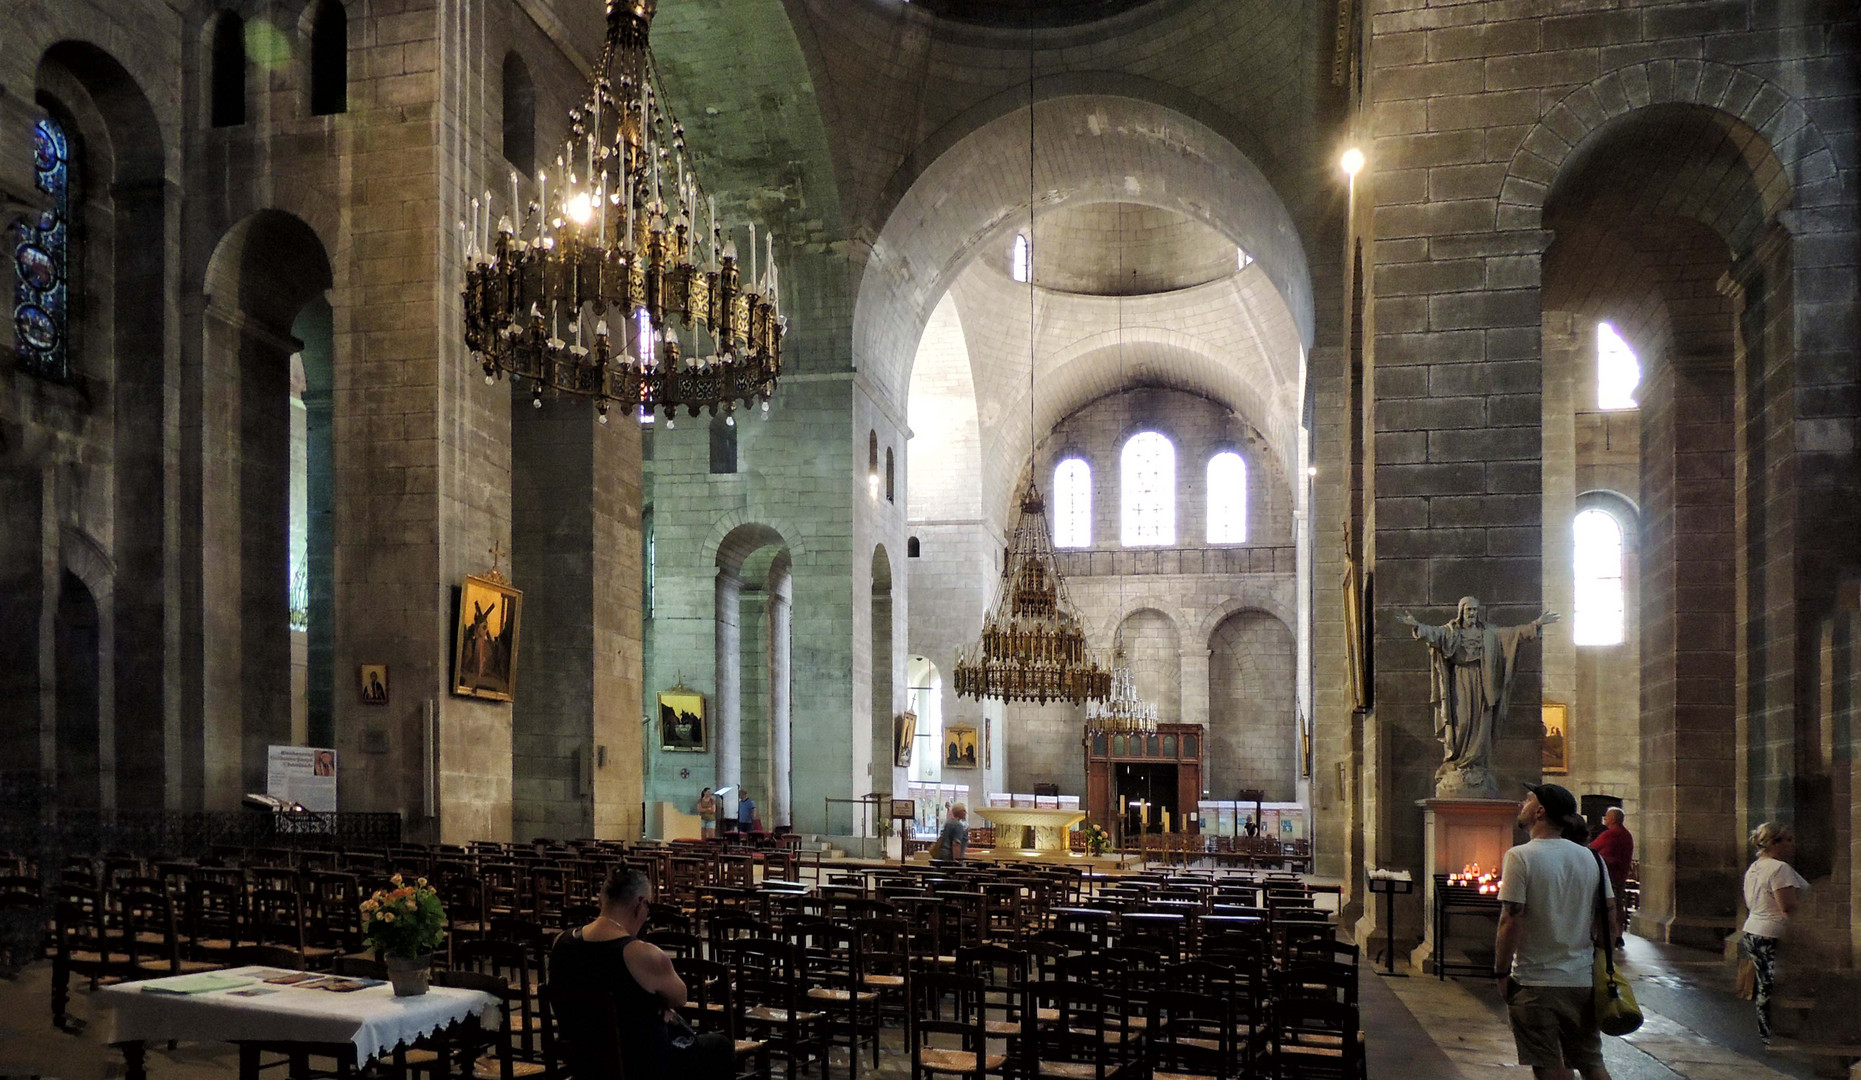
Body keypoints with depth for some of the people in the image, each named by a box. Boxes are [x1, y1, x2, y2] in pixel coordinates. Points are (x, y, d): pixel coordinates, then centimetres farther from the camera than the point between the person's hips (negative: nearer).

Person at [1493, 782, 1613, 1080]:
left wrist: (1501, 972, -8)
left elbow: (1511, 922, -17)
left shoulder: (1521, 857, -13)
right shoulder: (1590, 858, 4)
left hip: (1536, 980, -5)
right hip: (1582, 979, 5)